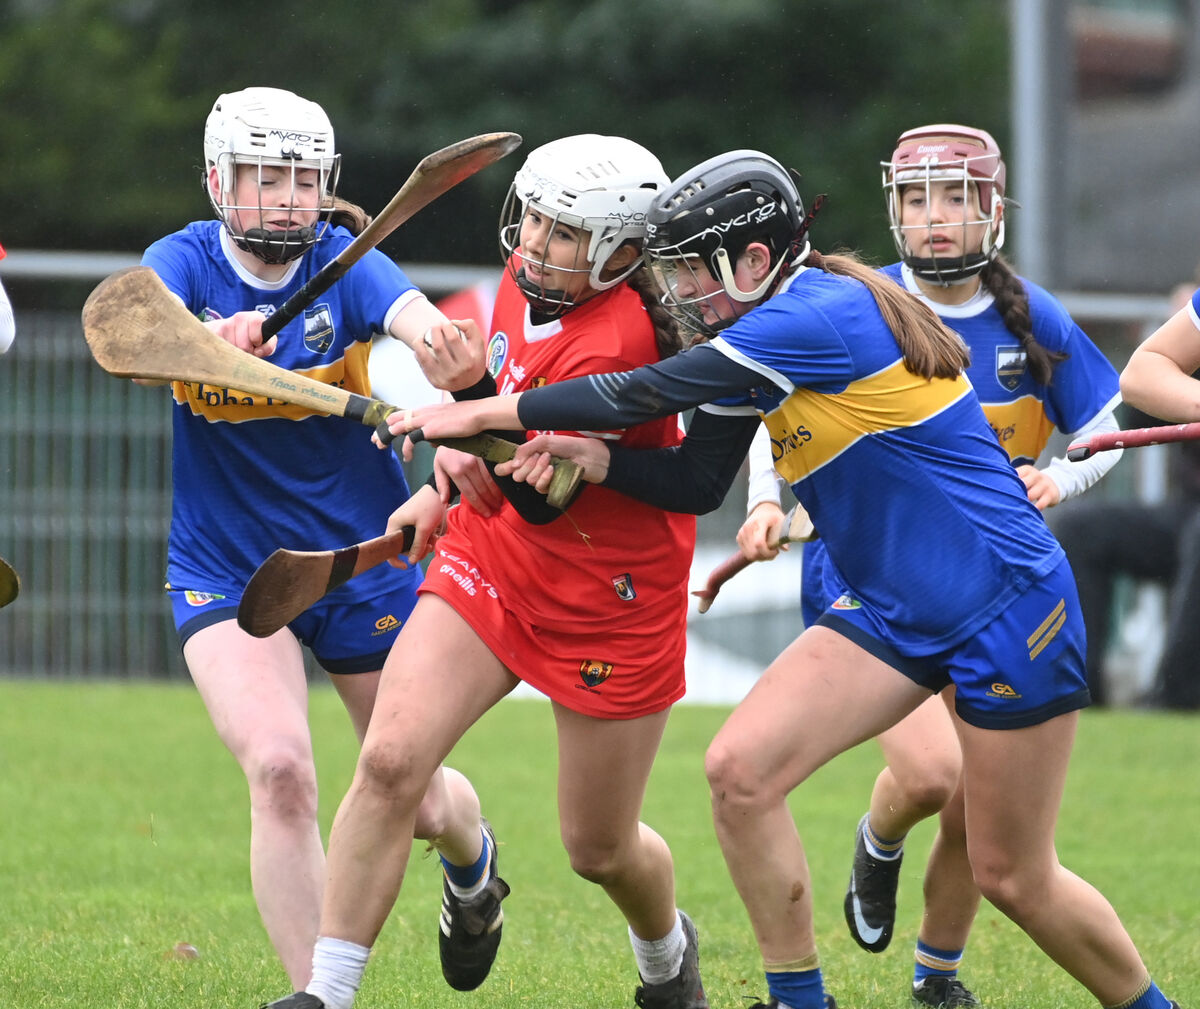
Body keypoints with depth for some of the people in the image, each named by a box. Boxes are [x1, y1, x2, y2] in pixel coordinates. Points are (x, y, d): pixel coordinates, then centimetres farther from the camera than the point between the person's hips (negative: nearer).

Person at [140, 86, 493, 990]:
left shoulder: (345, 263, -10)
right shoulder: (185, 263, -8)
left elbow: (412, 314, -31)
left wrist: (444, 344, -57)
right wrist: (207, 341, -54)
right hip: (224, 571, -1)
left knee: (417, 801, 10)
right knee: (279, 768, -24)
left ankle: (473, 856, 48)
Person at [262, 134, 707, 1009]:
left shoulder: (616, 339, -26)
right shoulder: (526, 275, -4)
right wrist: (446, 492, 18)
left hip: (610, 601, -6)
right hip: (492, 560, 6)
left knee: (600, 848, 9)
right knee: (390, 761, -17)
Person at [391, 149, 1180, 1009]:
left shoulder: (821, 315, -22)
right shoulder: (762, 339, 5)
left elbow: (641, 394, -22)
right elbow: (695, 480, 11)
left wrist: (479, 414, -15)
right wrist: (592, 460, -7)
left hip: (1007, 611, -8)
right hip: (889, 609, 8)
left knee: (1014, 879, 0)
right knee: (741, 768, -11)